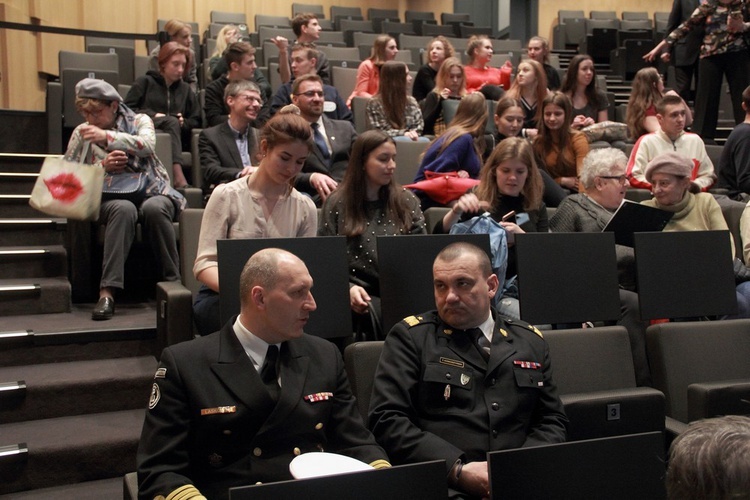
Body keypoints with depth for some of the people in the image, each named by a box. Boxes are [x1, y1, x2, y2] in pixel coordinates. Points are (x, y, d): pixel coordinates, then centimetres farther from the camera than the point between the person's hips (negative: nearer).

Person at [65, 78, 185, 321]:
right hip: (110, 198, 0)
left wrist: (107, 136, -18)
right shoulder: (81, 133, 16)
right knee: (123, 209, -37)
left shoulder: (139, 120, 12)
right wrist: (103, 167, -5)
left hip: (152, 192, 0)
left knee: (154, 209, -37)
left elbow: (147, 145, -11)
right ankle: (107, 291, -42)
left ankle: (172, 281, -26)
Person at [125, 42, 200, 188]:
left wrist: (183, 123, -5)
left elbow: (196, 121, 17)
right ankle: (178, 177, -53)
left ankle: (177, 175, -54)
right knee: (172, 122, -32)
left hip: (174, 140, 2)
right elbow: (127, 109, 1)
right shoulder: (144, 82, 14)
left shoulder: (185, 89, 24)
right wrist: (153, 115, -12)